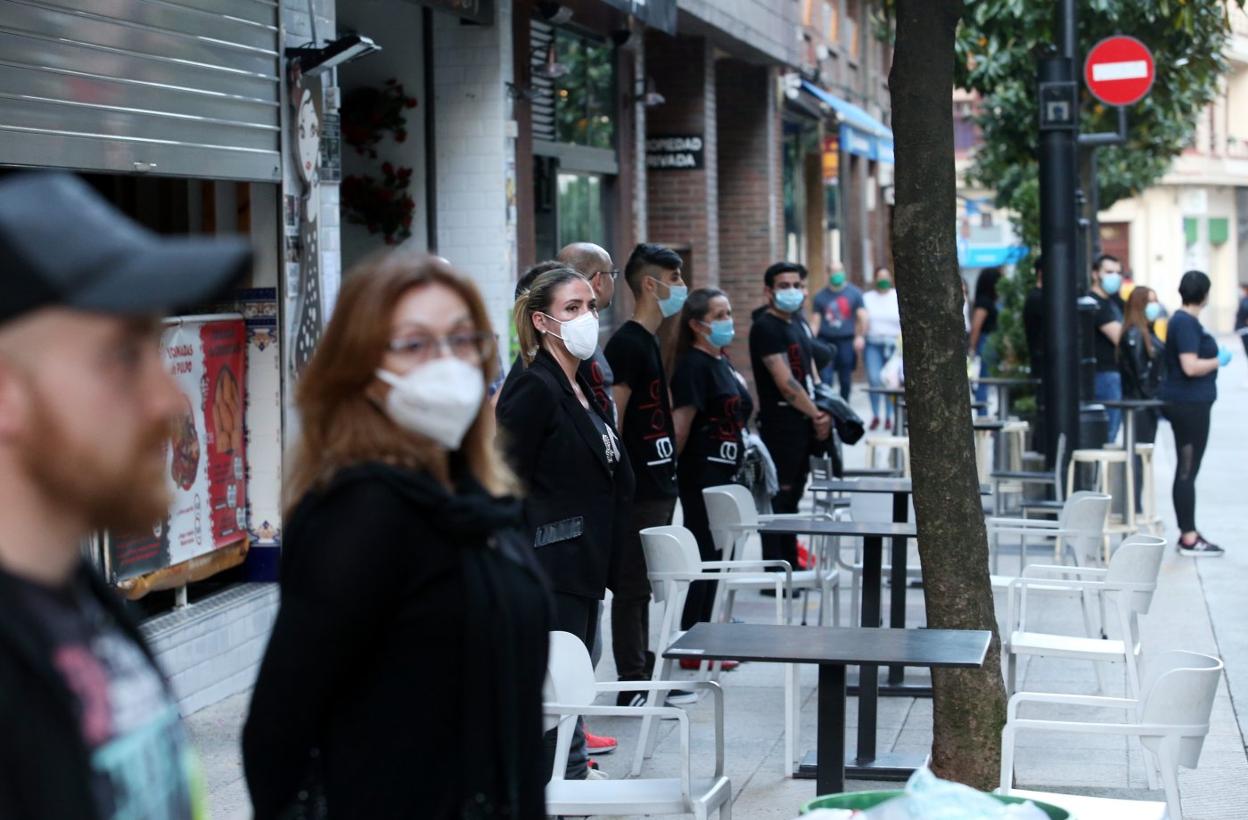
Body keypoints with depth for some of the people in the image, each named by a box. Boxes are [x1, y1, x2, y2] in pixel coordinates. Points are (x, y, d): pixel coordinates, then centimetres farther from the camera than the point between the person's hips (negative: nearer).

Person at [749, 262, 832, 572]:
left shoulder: (797, 326, 17)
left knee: (793, 496, 14)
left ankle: (790, 566, 22)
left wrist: (823, 413, 6)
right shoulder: (765, 328, -12)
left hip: (802, 424, 9)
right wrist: (817, 415, -10)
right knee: (778, 498, -7)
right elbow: (785, 383, -18)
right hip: (779, 424, -9)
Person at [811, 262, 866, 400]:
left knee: (845, 379, 7)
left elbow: (862, 317, 4)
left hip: (846, 341, 0)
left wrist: (861, 336, -9)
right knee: (824, 378, -11)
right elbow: (815, 322, 7)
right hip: (826, 341, 0)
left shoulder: (854, 293, 7)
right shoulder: (820, 296, 8)